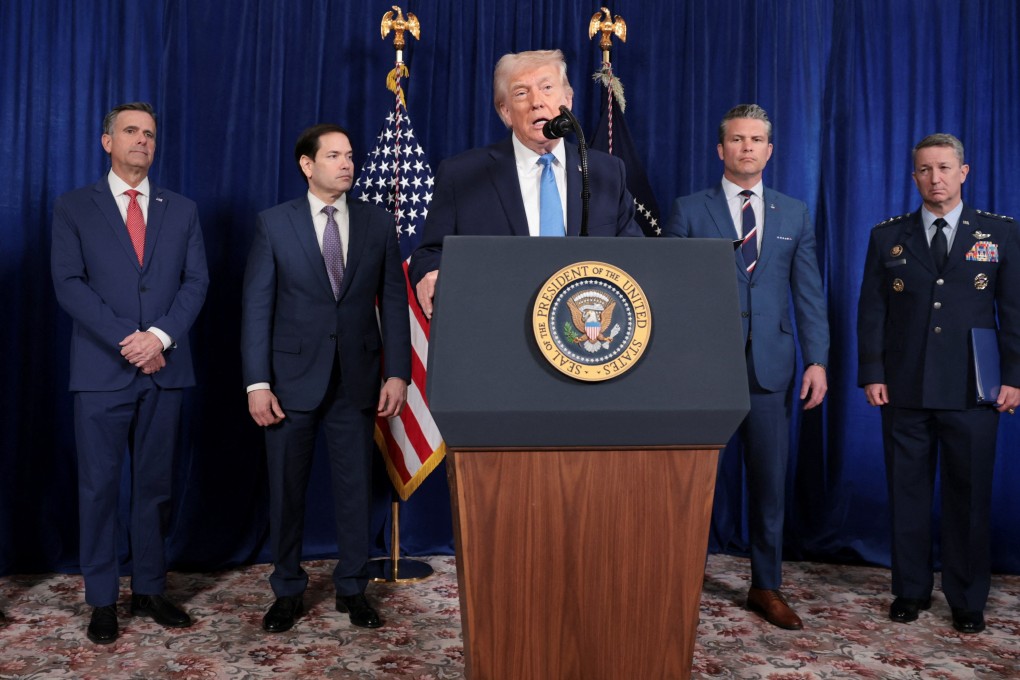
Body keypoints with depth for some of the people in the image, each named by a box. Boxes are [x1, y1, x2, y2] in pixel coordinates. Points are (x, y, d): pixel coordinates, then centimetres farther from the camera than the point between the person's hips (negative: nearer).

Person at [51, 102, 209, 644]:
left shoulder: (182, 210, 12)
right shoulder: (73, 208, 6)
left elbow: (196, 281, 3)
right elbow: (68, 284, -4)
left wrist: (160, 336, -12)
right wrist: (126, 341, -14)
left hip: (165, 369, 2)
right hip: (101, 370, -2)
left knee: (155, 484, 9)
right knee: (99, 486, 3)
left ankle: (149, 590, 20)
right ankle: (102, 601, 14)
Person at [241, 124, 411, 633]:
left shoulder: (378, 223, 5)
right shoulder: (274, 224, 1)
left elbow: (394, 303, 4)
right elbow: (256, 308, -2)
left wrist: (397, 373, -4)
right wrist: (257, 383, -9)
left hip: (357, 379, 1)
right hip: (293, 377, -1)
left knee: (356, 487, 8)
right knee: (286, 490, 8)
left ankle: (352, 589, 24)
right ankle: (288, 592, 25)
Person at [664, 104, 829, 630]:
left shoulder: (794, 214, 12)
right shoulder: (689, 211, 4)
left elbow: (808, 293, 8)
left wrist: (817, 359, 0)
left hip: (770, 364, 2)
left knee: (769, 479, 8)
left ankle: (766, 588, 23)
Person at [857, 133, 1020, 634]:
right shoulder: (888, 236, 7)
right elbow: (871, 312, 5)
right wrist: (871, 375, -2)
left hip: (972, 391, 0)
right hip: (904, 390, 1)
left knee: (969, 497, 6)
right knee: (907, 494, 8)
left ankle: (967, 601, 21)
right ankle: (911, 591, 22)